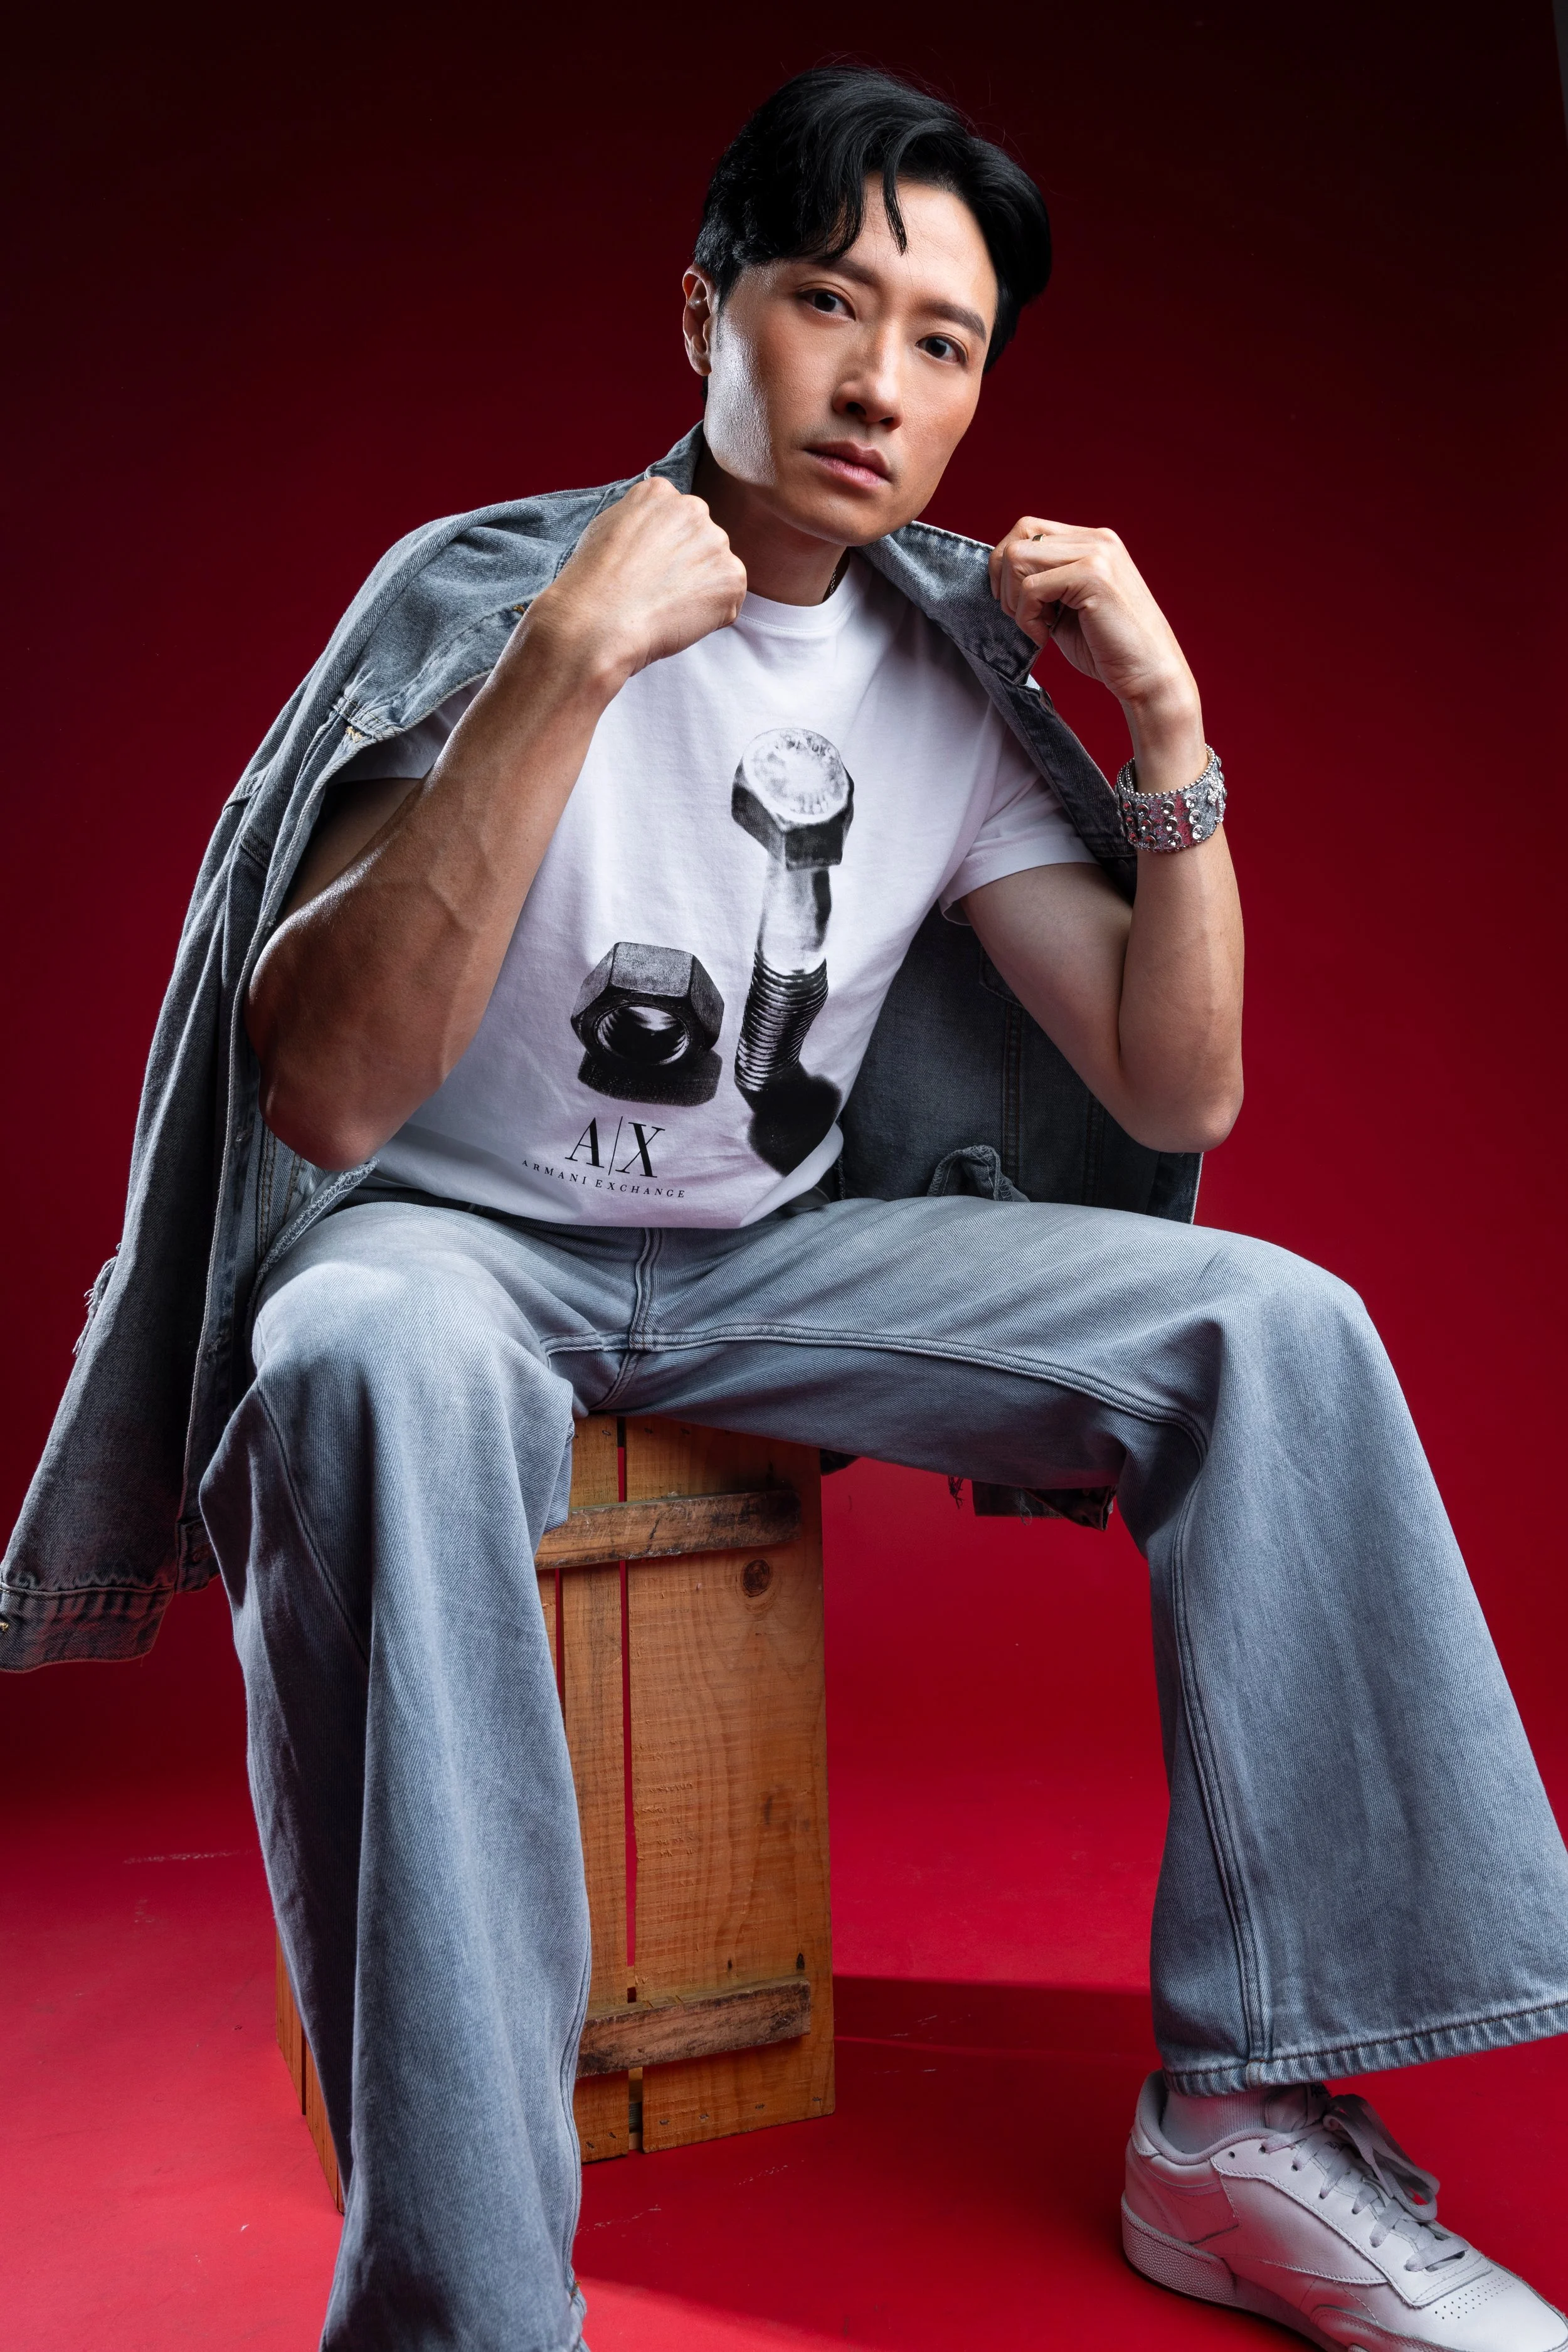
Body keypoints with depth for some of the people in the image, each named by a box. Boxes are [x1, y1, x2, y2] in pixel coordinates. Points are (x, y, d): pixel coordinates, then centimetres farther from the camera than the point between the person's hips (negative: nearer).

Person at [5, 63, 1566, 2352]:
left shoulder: (948, 677, 2)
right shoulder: (481, 592, -12)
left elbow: (1175, 1088, 1)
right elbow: (323, 1091, -25)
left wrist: (1170, 729, -11)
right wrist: (565, 667, -32)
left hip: (780, 1254, 5)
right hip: (460, 1239, -4)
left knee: (1276, 1325, -15)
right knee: (373, 1356, -41)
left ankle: (1242, 2116, -12)